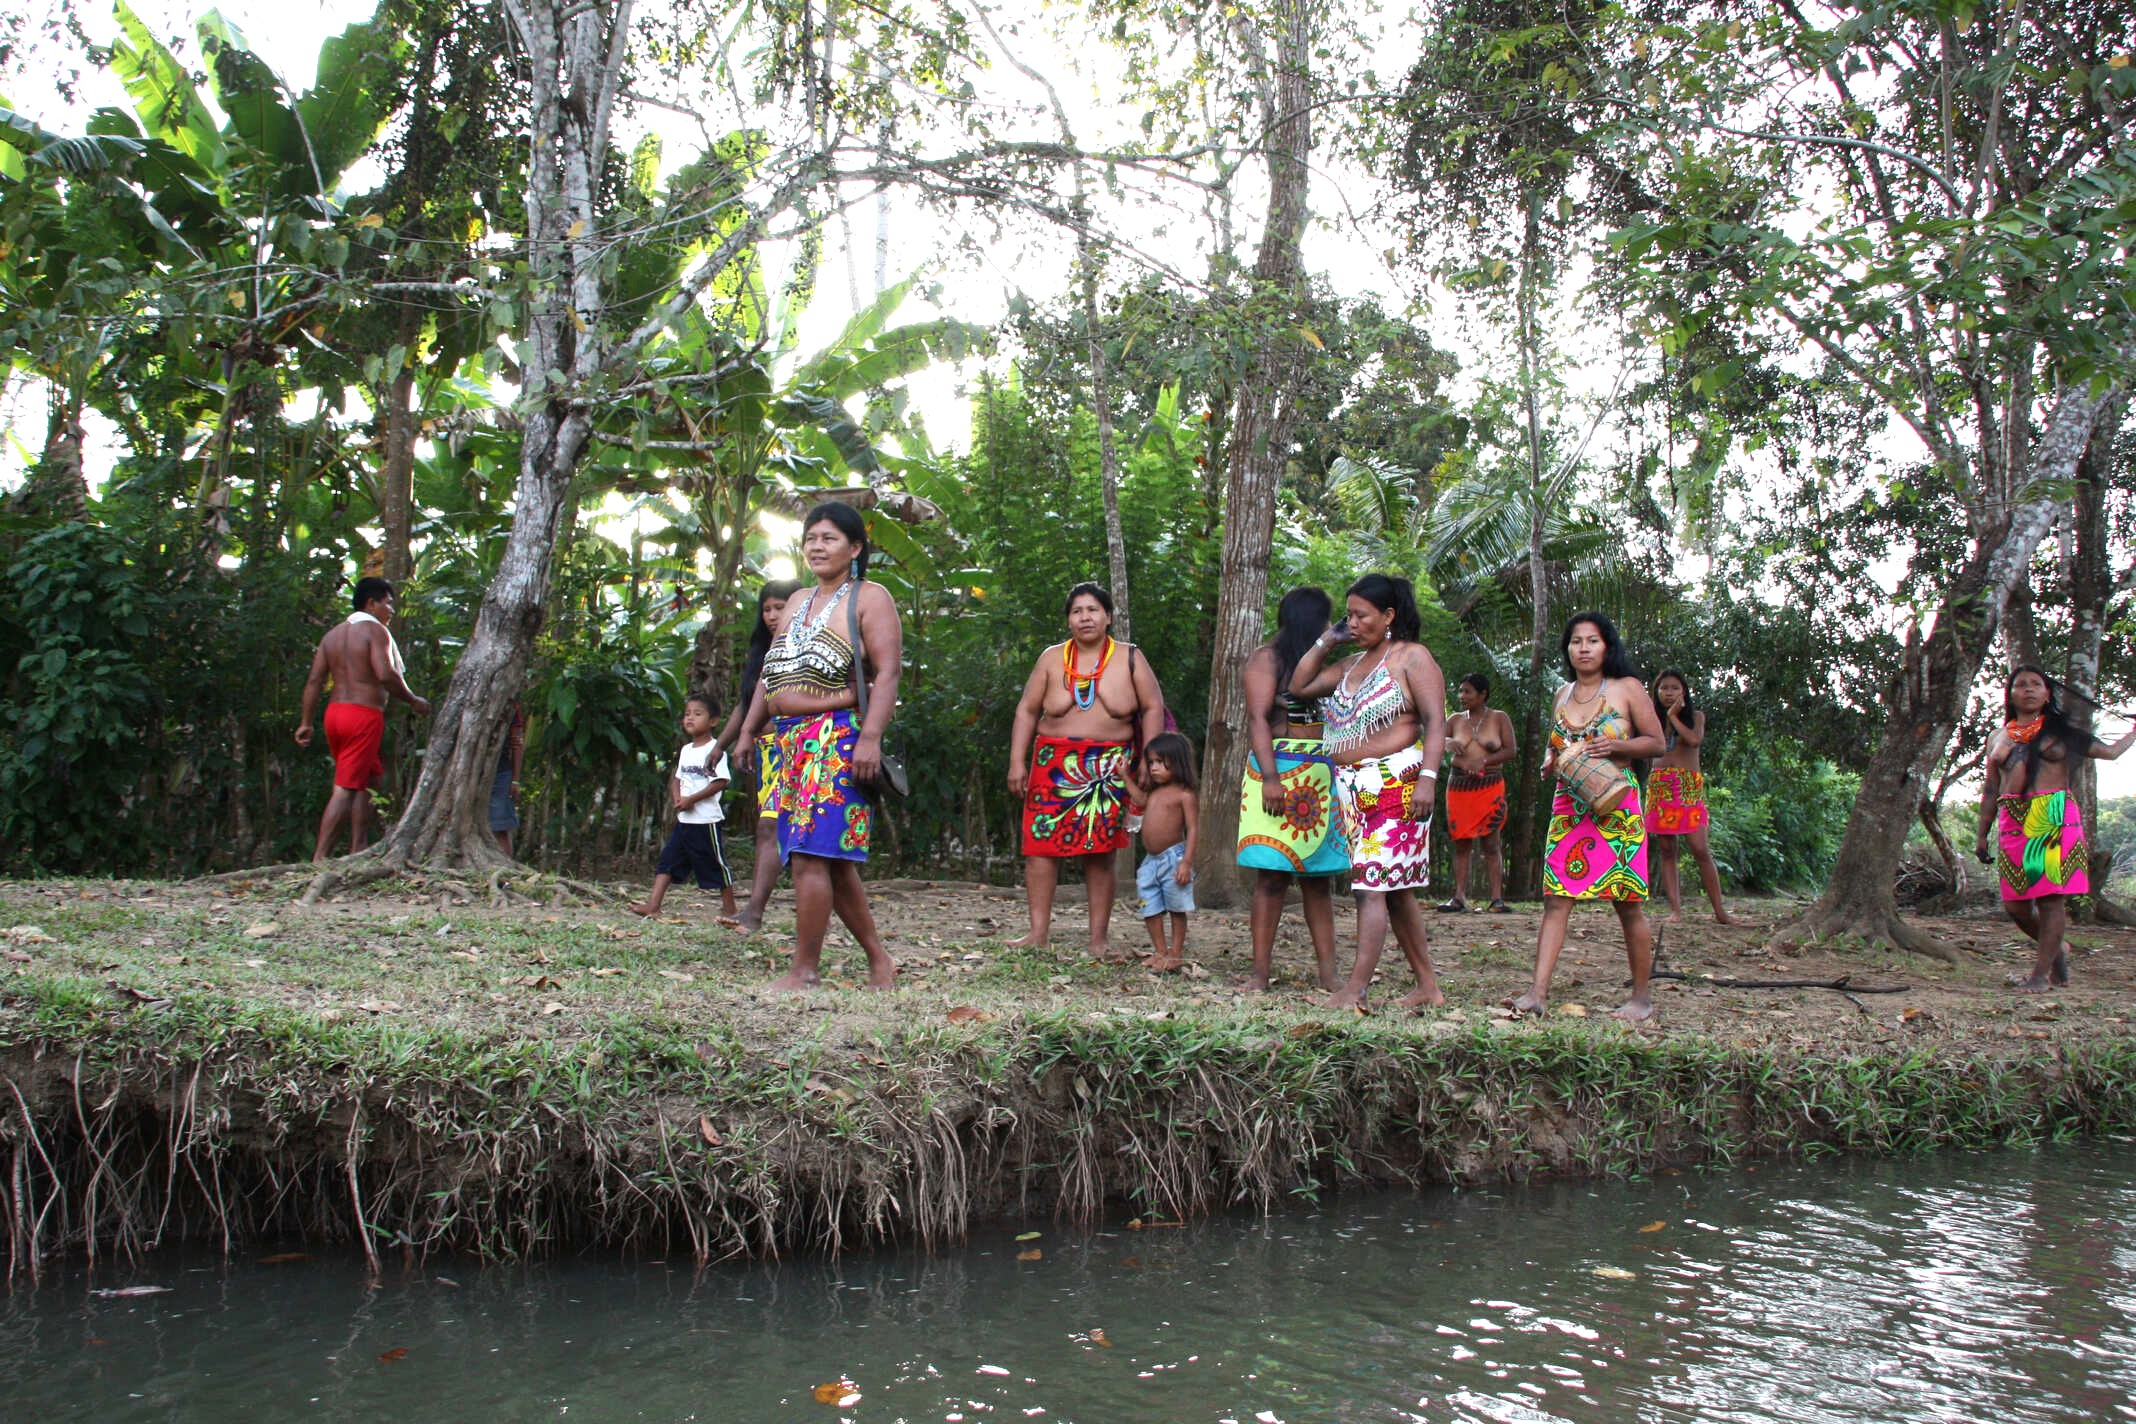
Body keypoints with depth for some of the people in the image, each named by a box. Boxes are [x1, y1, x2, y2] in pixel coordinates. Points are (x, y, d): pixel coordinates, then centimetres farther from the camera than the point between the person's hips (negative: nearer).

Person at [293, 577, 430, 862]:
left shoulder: (333, 633, 16)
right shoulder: (375, 631, -7)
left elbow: (314, 681, 11)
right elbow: (386, 675, -19)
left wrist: (305, 722, 12)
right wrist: (413, 701, -7)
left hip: (334, 712, 8)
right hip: (364, 715, -8)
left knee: (365, 779, 20)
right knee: (347, 788, -7)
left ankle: (358, 850, 20)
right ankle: (319, 857, -9)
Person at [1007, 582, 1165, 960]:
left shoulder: (1129, 659, 6)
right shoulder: (1052, 659, 8)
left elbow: (1152, 708, 6)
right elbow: (1027, 710, 8)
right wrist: (1017, 763, 1)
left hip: (1108, 769, -1)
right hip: (1055, 765, 1)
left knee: (1099, 851, 0)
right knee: (1042, 844, -5)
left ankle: (1100, 937, 6)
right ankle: (1039, 932, 0)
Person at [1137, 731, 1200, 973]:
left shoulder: (1184, 795, -8)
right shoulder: (1154, 793, 14)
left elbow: (1193, 829, -12)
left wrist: (1186, 862, -20)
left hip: (1173, 858, -7)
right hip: (1150, 861, 7)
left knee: (1177, 910, 2)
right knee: (1151, 910, 8)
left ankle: (1176, 954, 7)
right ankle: (1159, 952, 17)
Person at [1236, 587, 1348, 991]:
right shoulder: (1267, 658, 0)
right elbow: (1258, 718, -10)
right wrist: (1269, 777, -20)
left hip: (1323, 777, 6)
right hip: (1279, 771, -6)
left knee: (1319, 878, 4)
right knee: (1272, 875, -8)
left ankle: (1328, 972, 3)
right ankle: (1260, 972, -6)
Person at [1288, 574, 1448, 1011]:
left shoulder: (1412, 657, -4)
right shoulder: (1353, 663, 19)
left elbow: (1435, 720, -12)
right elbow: (1299, 686, 20)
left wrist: (1428, 777, -22)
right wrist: (1326, 641, 14)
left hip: (1396, 785, -8)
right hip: (1354, 789, 8)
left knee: (1373, 884, -13)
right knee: (1395, 887, 10)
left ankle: (1355, 989, -14)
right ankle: (1427, 986, 16)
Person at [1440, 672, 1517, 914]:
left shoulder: (1499, 718, 5)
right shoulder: (1455, 720, 12)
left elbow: (1511, 750, -1)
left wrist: (1482, 761, -12)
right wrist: (1448, 743, -7)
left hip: (1490, 787, -2)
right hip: (1458, 786, 2)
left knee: (1491, 844, -5)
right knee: (1461, 844, 0)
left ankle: (1497, 898, -6)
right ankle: (1459, 898, 0)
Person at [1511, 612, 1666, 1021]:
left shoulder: (1627, 689, 2)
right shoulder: (1563, 695, 15)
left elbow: (1657, 742, 2)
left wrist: (1615, 746, -15)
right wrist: (1551, 762, 3)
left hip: (1616, 806, -4)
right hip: (1568, 806, 4)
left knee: (1628, 904, 0)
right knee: (1555, 900, -5)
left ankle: (1641, 998, 12)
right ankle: (1537, 993, -9)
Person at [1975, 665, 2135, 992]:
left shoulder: (2062, 730, 10)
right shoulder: (1999, 738, 17)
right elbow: (1990, 790, 18)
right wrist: (1982, 835, 16)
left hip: (2054, 819, -3)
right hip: (2013, 823, 3)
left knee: (2051, 899, -8)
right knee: (2014, 905, 0)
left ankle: (2041, 974, -1)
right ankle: (2055, 949, 27)